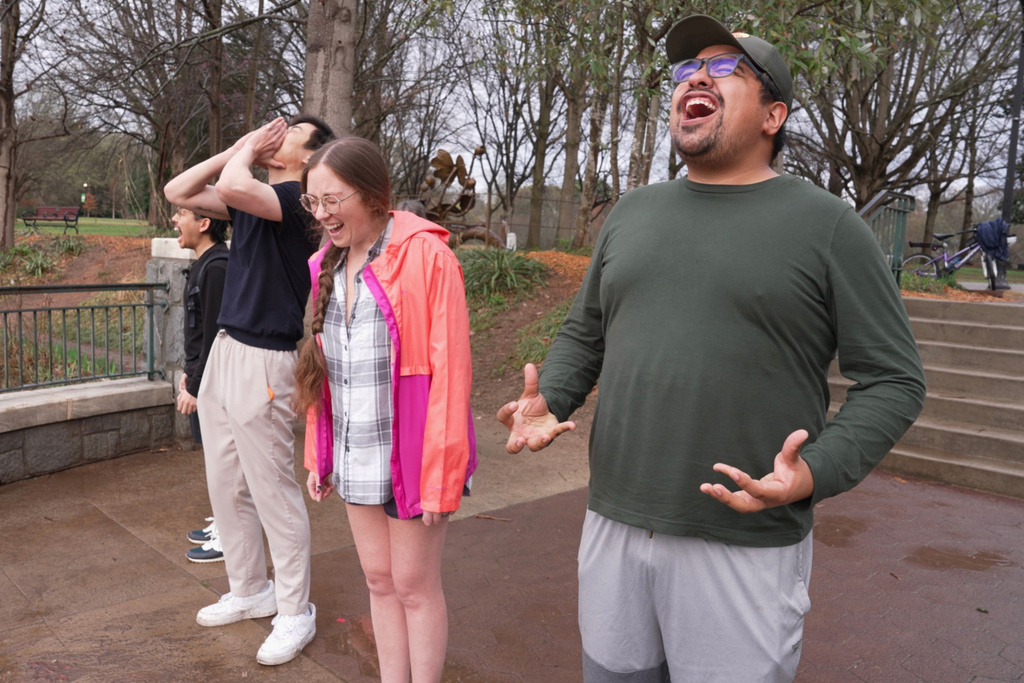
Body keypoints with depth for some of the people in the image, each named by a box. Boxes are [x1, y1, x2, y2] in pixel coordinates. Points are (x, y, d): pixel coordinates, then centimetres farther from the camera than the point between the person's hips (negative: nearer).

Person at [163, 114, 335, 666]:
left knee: (273, 491, 0)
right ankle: (248, 591, 34)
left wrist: (247, 153, -9)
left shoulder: (298, 199, -13)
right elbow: (177, 192, 16)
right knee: (226, 485, 17)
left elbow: (232, 188, -31)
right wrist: (237, 148, 10)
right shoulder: (251, 198, 13)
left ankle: (295, 612, 16)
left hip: (263, 361, -9)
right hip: (225, 351, 9)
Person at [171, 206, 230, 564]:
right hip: (202, 376, 10)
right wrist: (189, 372, 18)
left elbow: (214, 334, -22)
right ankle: (222, 523, 31)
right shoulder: (203, 264, 11)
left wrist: (196, 387, -18)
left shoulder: (217, 268, -20)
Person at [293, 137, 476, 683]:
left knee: (415, 584, 7)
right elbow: (323, 368, 12)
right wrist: (319, 454, 11)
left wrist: (440, 473, -17)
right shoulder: (326, 265, 7)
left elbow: (449, 371, -16)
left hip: (410, 455, -6)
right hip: (354, 459, 6)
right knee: (378, 579, 17)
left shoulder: (426, 256, -14)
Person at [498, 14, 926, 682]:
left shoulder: (826, 224, -5)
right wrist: (547, 402, -3)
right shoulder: (633, 213, 9)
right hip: (613, 524, 5)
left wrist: (815, 476, -21)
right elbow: (583, 334, 16)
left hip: (745, 545, -4)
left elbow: (893, 378, -5)